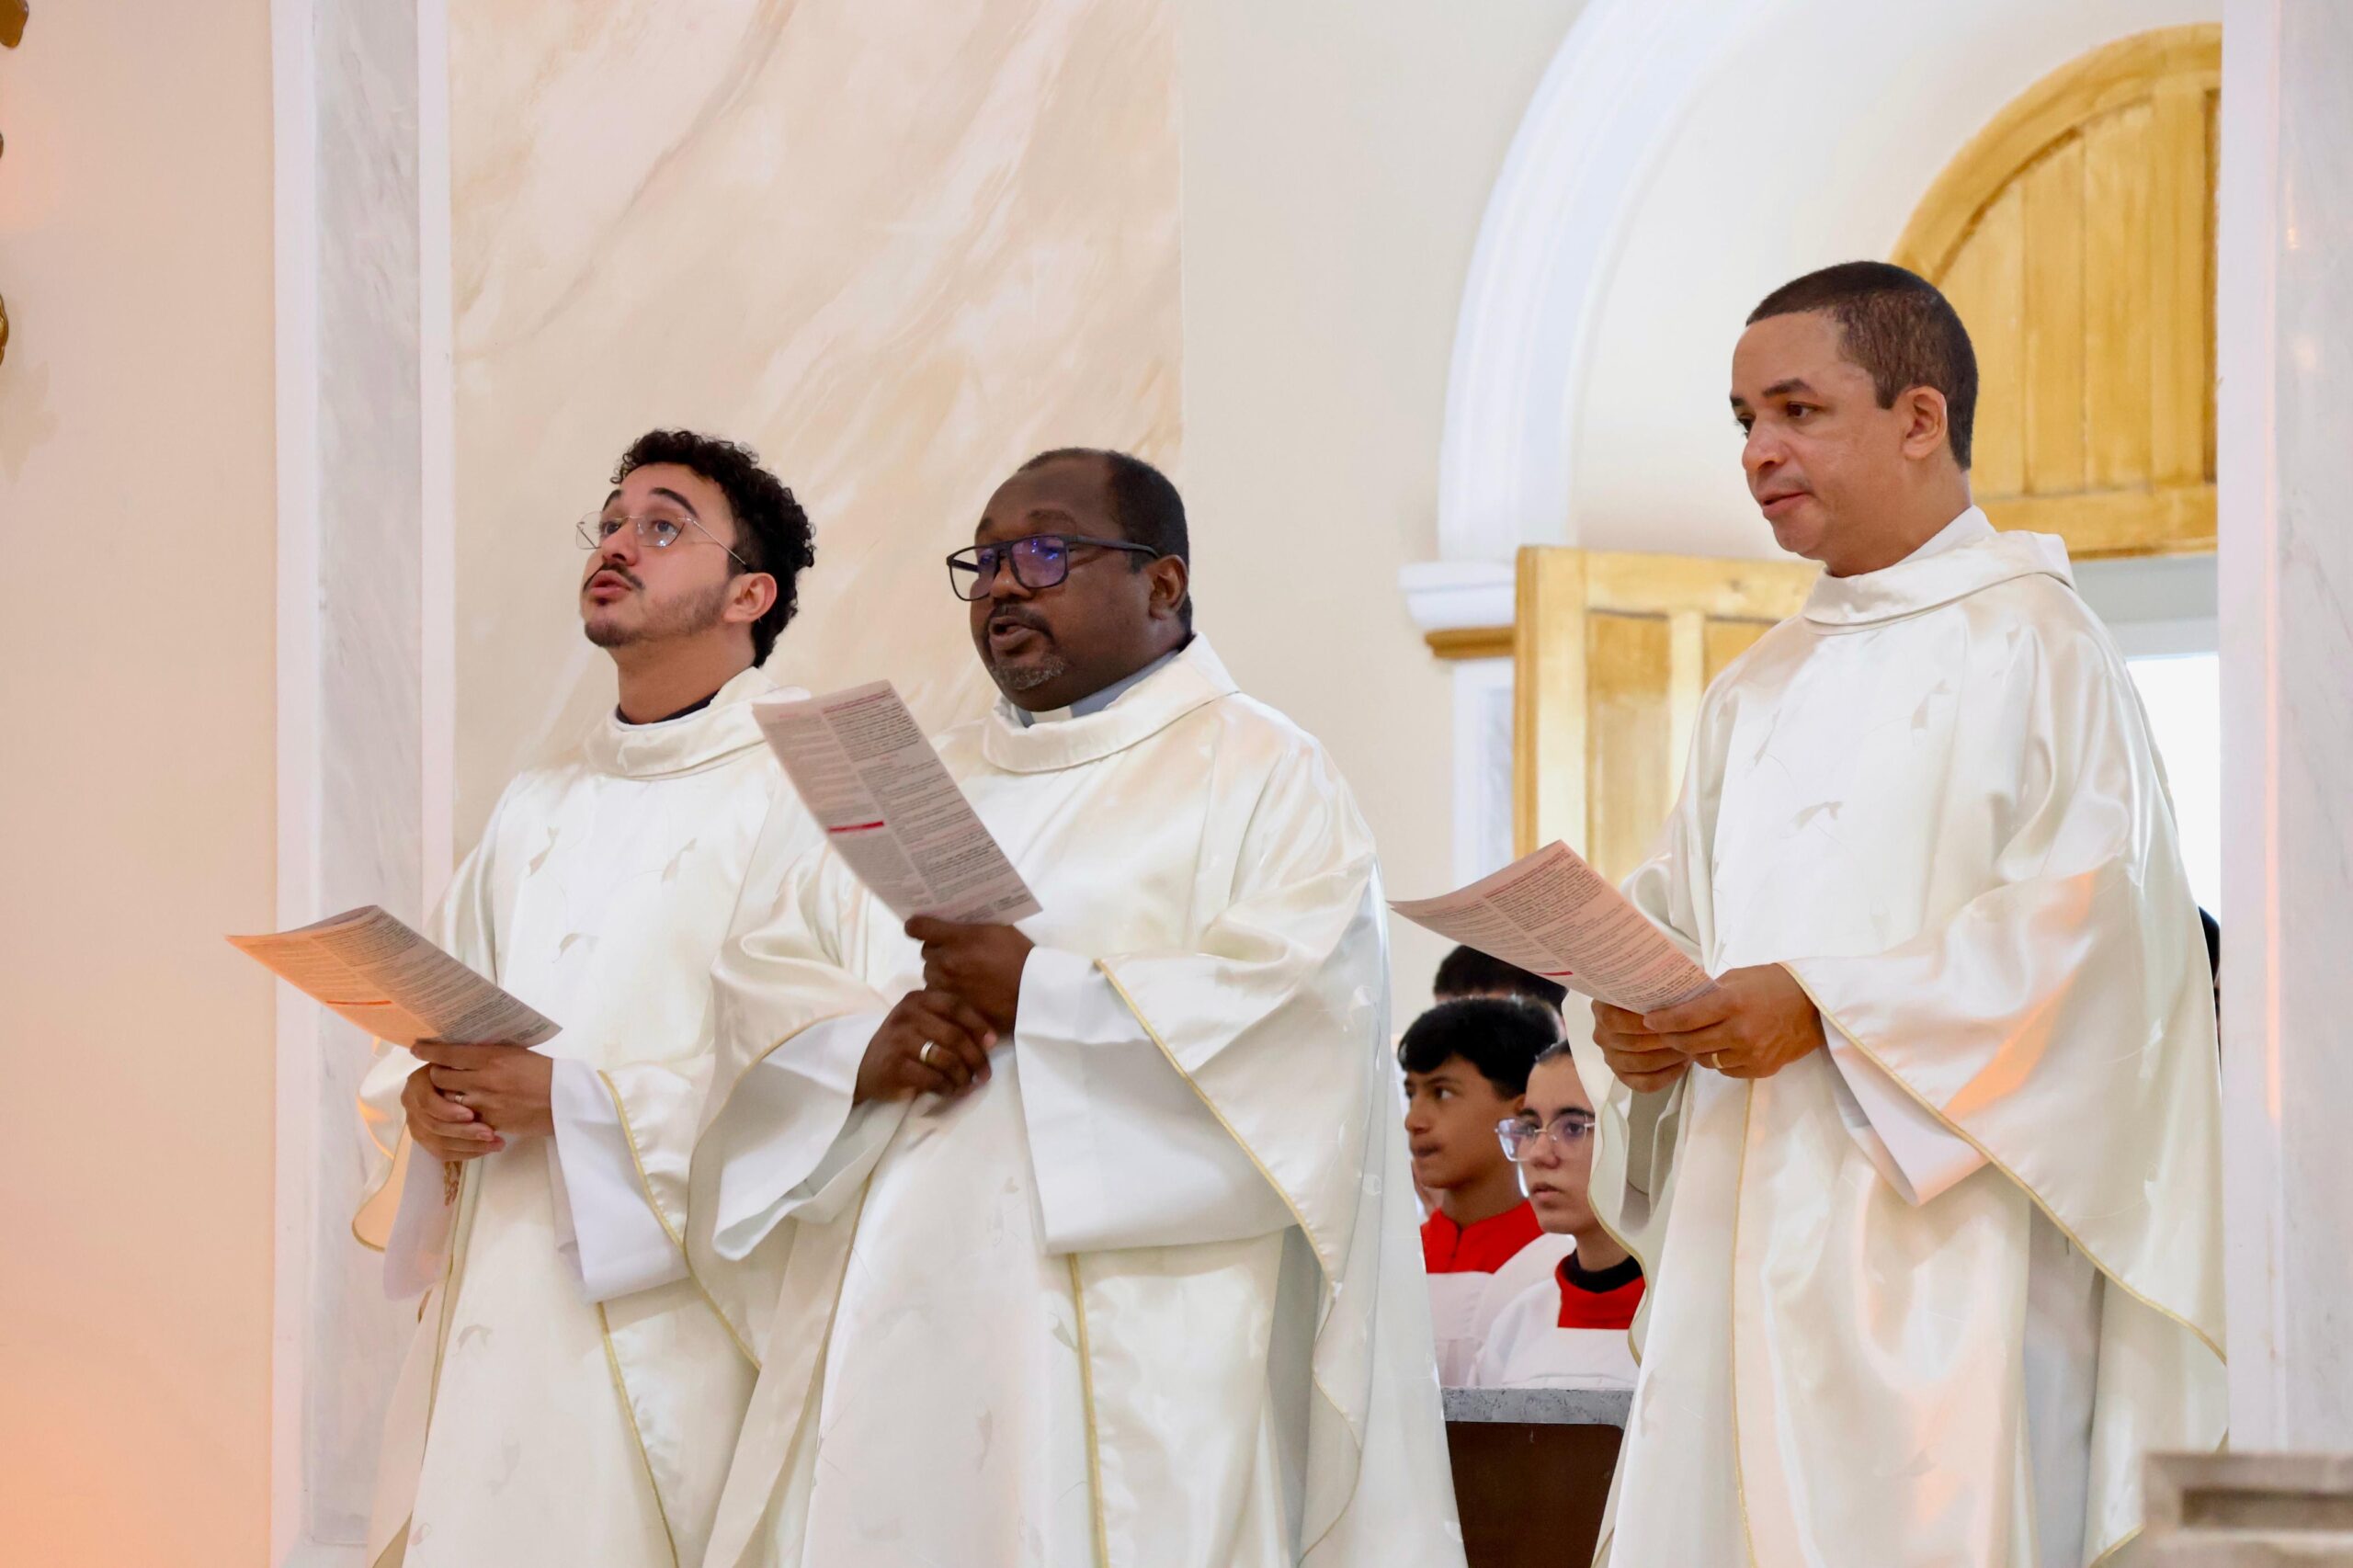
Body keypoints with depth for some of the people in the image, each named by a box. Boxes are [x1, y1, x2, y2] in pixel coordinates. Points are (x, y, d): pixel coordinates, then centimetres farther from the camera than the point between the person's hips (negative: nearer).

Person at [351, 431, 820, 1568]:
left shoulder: (807, 793, -4)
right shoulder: (537, 811, 20)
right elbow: (411, 1039, 20)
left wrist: (579, 1097, -17)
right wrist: (422, 1102, -4)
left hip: (673, 1335, -6)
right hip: (497, 1331, 6)